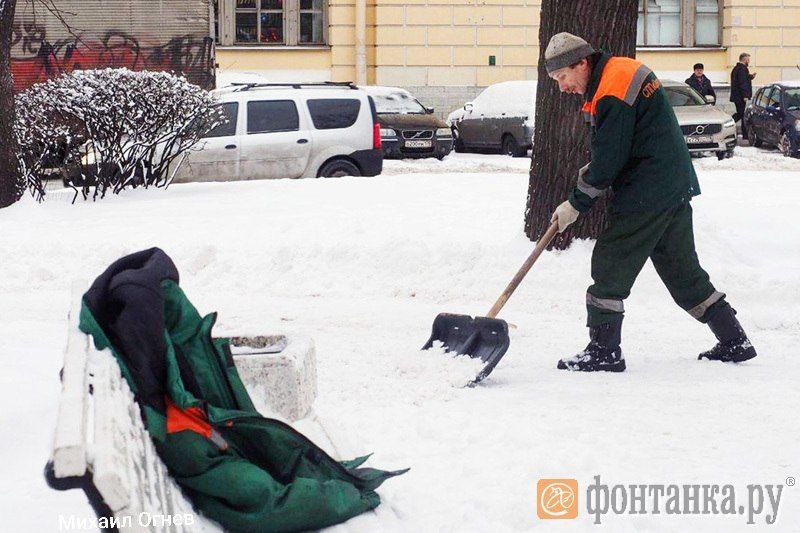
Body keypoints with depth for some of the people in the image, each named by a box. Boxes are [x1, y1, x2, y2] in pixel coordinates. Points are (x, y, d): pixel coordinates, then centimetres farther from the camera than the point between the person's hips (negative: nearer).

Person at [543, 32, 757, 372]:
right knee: (682, 269, 15)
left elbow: (608, 162, -18)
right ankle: (735, 342, 18)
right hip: (675, 190, 10)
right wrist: (589, 174, 10)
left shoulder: (612, 94, -19)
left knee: (610, 264, -4)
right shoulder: (619, 72, 13)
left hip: (646, 196, -10)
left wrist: (575, 204, -8)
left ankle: (603, 351, 0)